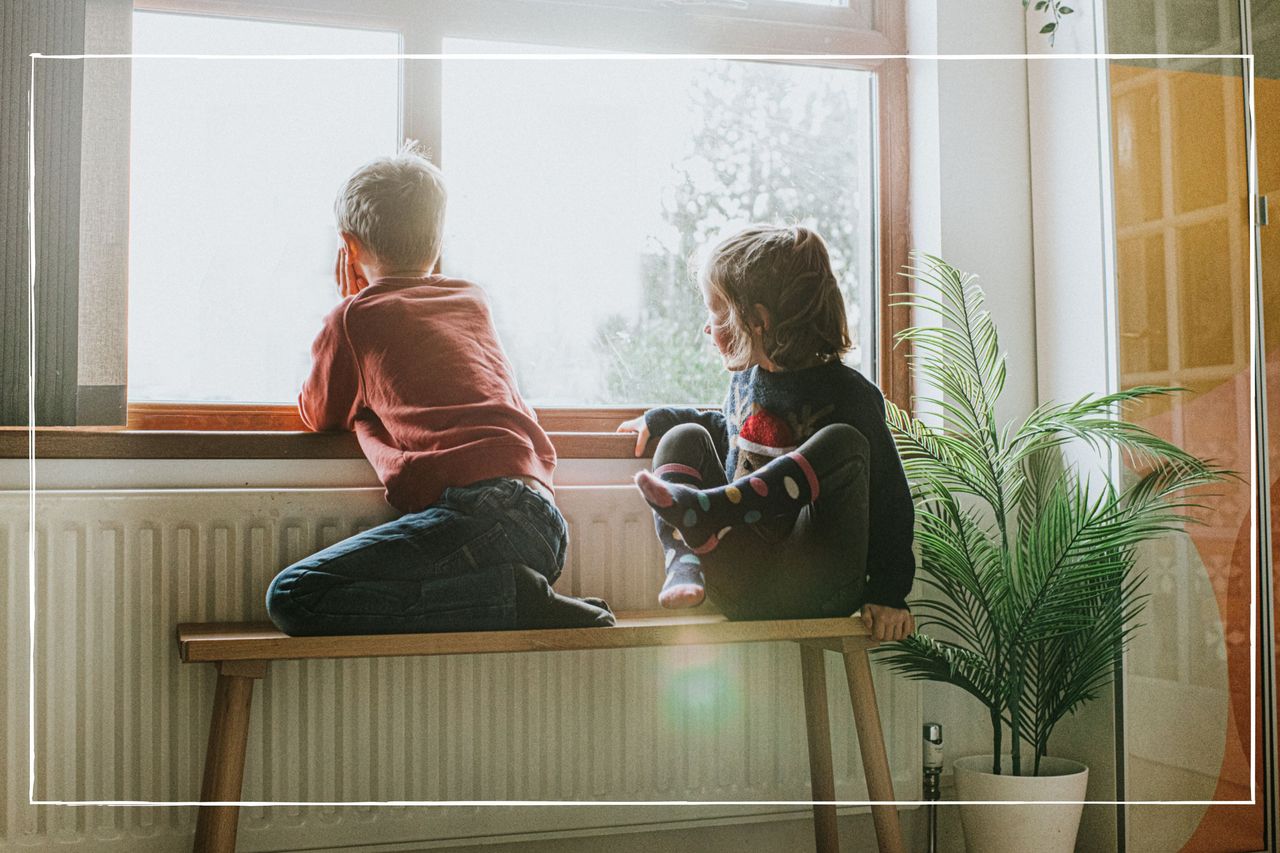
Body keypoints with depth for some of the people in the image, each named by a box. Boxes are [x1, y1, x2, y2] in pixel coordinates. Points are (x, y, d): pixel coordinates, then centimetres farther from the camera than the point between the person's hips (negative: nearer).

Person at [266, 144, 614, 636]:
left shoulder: (355, 317, 9)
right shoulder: (475, 301, 25)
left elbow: (318, 416, 26)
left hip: (477, 508, -7)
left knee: (291, 598, -10)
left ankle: (514, 597, -14)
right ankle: (524, 593, -1)